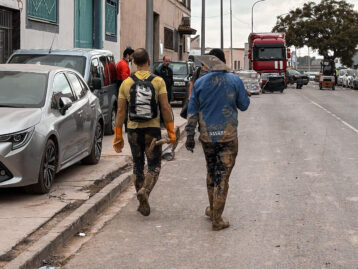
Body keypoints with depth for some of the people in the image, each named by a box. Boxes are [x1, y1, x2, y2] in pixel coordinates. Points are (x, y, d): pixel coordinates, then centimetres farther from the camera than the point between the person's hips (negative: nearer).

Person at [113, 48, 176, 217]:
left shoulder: (126, 83, -1)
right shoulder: (158, 81, -7)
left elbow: (120, 112, 0)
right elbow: (165, 108, -10)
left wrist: (118, 136, 5)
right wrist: (171, 132, -4)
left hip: (133, 130, 2)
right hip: (153, 129, -2)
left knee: (137, 166, 15)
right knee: (154, 166, 7)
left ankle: (142, 203, 18)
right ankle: (145, 191, -20)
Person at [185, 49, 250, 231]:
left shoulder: (200, 83, 0)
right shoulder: (234, 81, -6)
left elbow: (192, 112, 2)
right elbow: (244, 105, 3)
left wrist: (190, 136, 7)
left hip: (207, 136, 3)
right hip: (228, 136, -2)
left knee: (211, 173, 20)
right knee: (222, 175, 1)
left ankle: (212, 209, 33)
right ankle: (217, 219, 0)